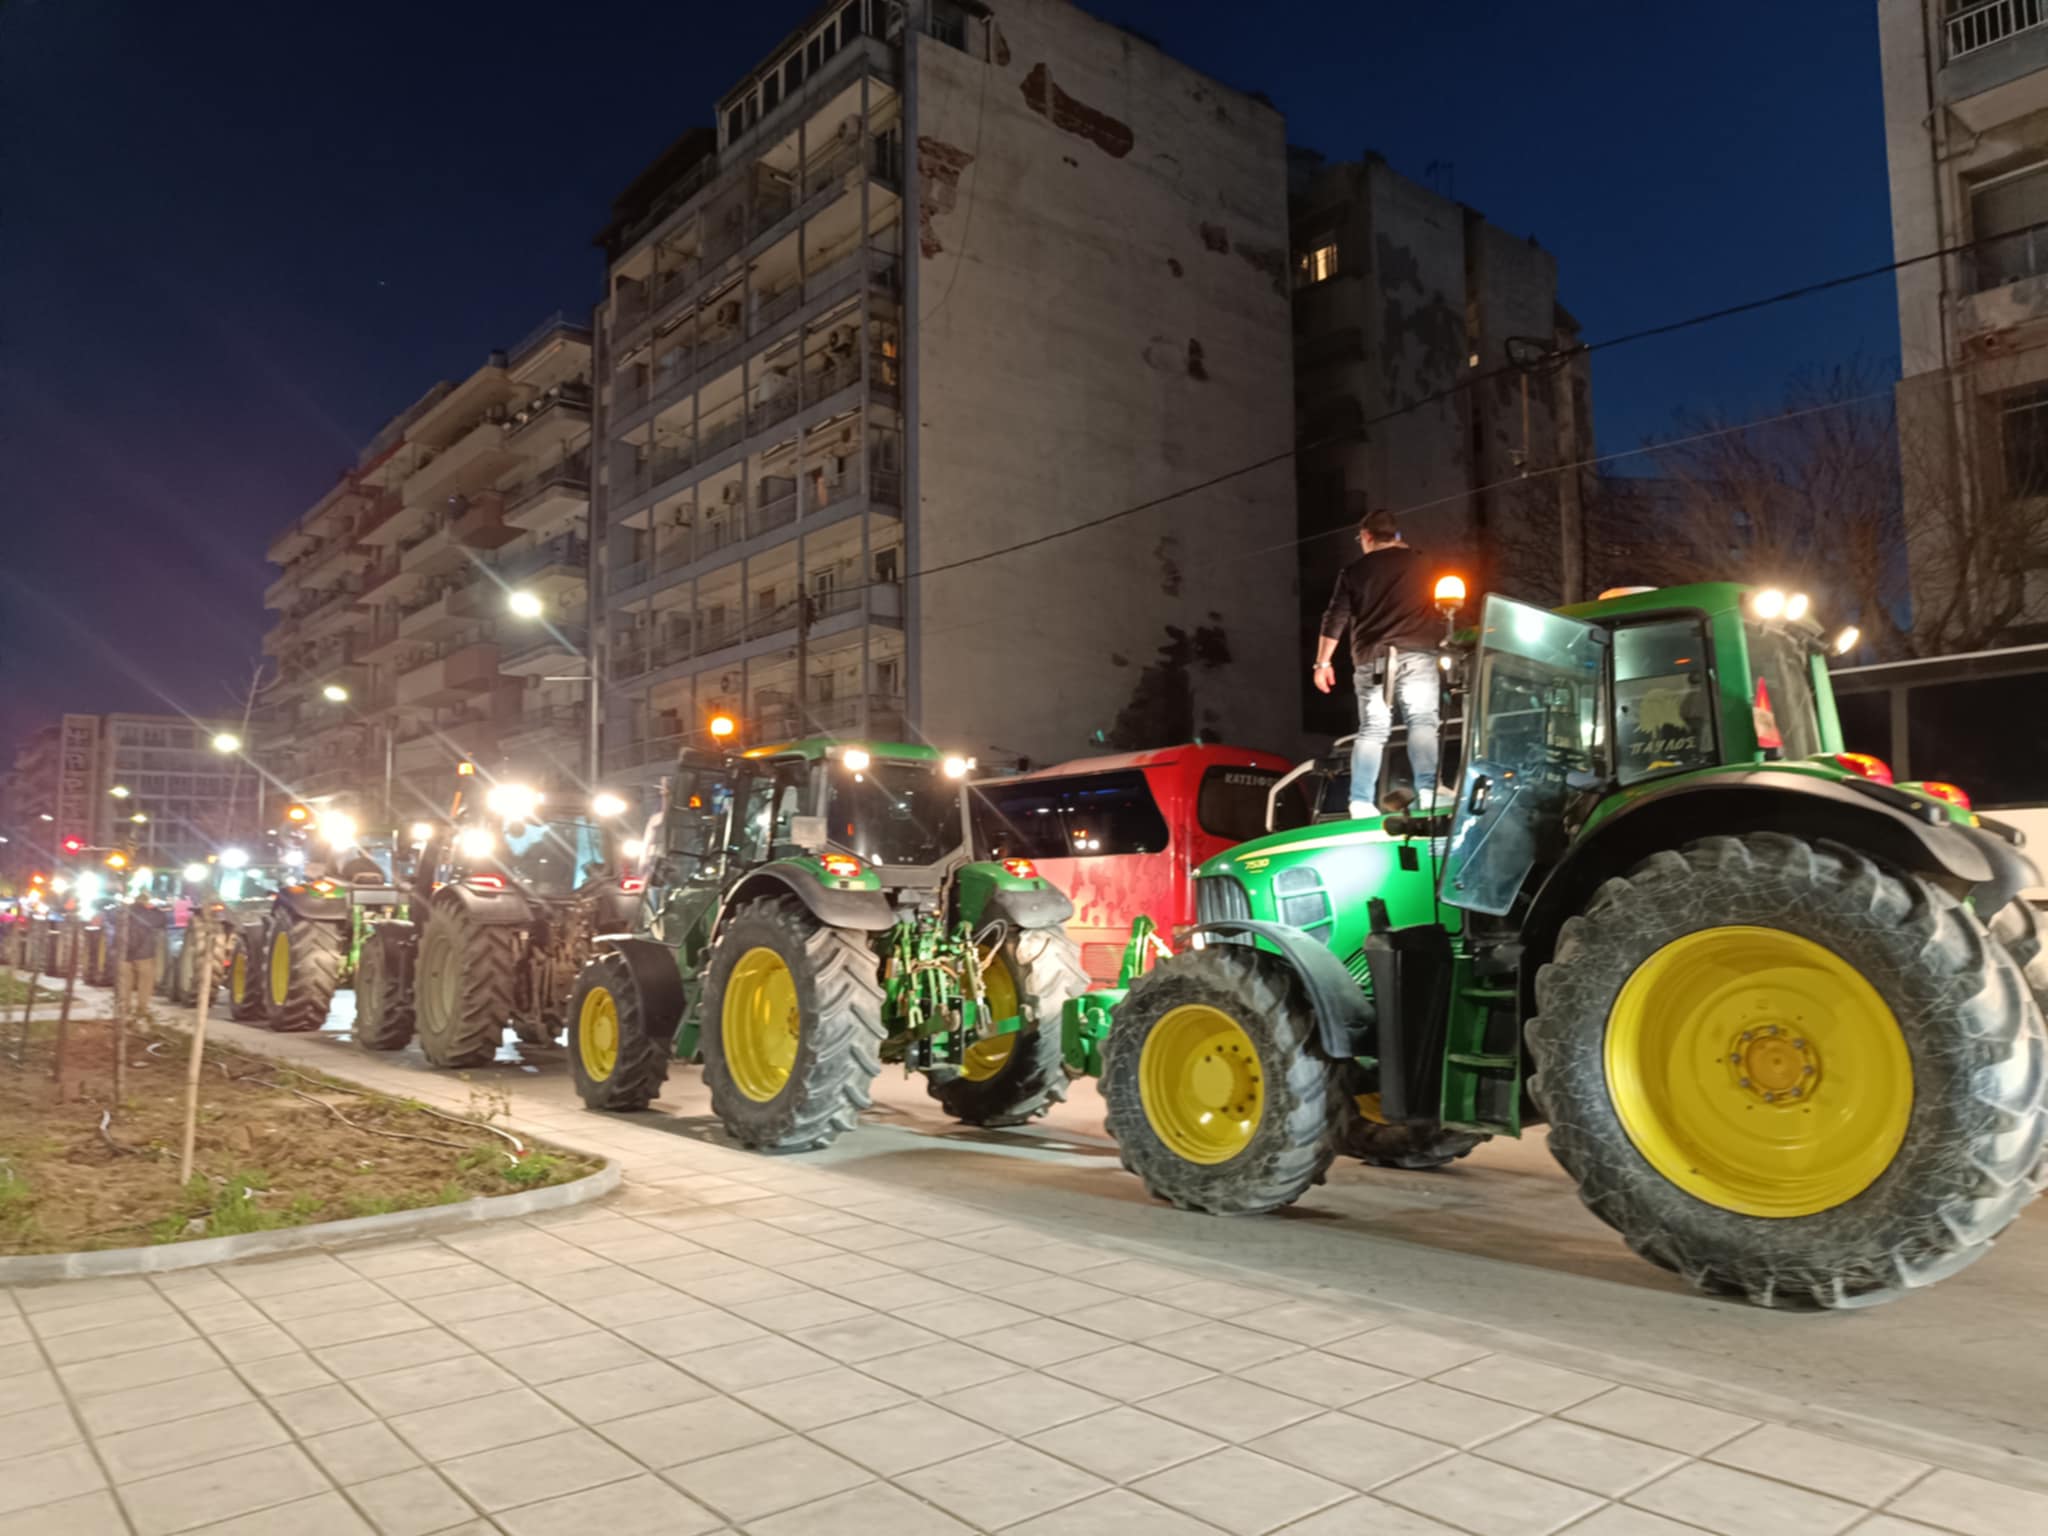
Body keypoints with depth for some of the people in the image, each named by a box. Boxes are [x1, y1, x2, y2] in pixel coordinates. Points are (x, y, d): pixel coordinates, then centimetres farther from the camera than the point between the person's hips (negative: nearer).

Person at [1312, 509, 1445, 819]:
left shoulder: (1354, 571, 11)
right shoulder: (1421, 564, 13)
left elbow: (1335, 619, 7)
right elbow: (1442, 610, 20)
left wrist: (1323, 661, 11)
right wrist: (1441, 644, 34)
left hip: (1372, 658, 1)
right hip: (1417, 654, -1)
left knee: (1371, 729, 4)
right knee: (1422, 721, -5)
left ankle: (1361, 801, -6)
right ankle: (1428, 789, -24)